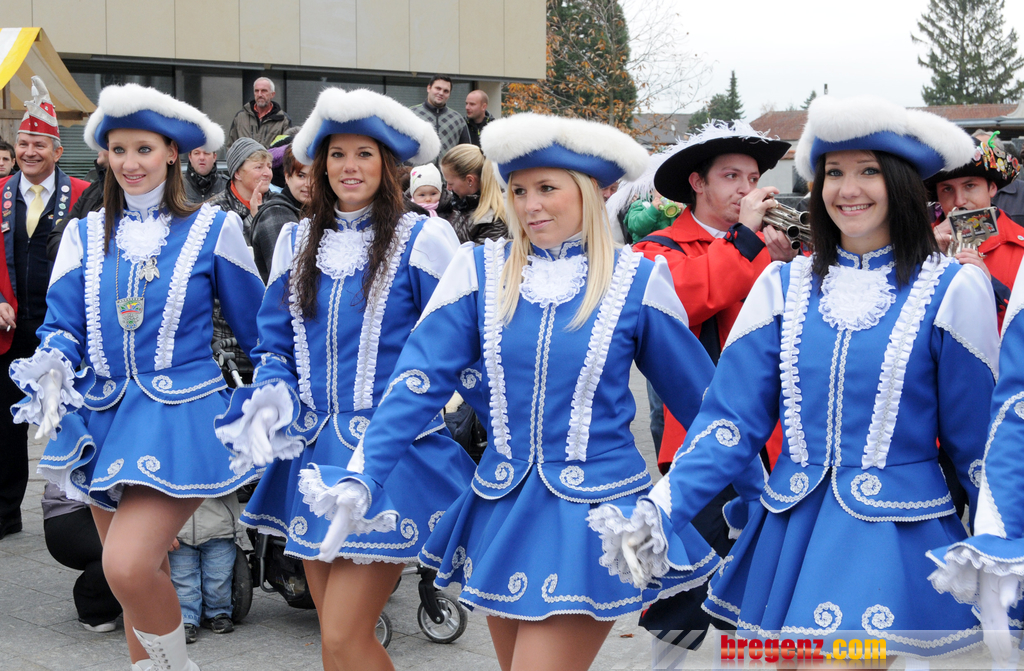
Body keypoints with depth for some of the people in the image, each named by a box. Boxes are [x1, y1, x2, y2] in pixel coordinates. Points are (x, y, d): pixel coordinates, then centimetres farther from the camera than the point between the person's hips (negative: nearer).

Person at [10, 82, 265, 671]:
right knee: (141, 580, 13)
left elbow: (257, 328, 7)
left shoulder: (213, 229, 0)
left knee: (129, 565, -21)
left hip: (181, 417, -4)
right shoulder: (86, 235, 9)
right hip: (105, 416, 5)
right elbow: (62, 326, 6)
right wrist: (52, 371, -14)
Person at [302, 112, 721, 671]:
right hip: (501, 512, 3)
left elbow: (698, 395, 4)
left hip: (593, 518, -3)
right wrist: (362, 478, -14)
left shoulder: (636, 281, -5)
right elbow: (420, 380, -4)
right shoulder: (481, 271, 0)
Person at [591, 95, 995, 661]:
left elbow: (975, 439, 2)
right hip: (789, 540, 3)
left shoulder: (953, 290, -3)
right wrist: (659, 513, -11)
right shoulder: (783, 286, 4)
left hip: (898, 546, -2)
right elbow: (733, 419, 0)